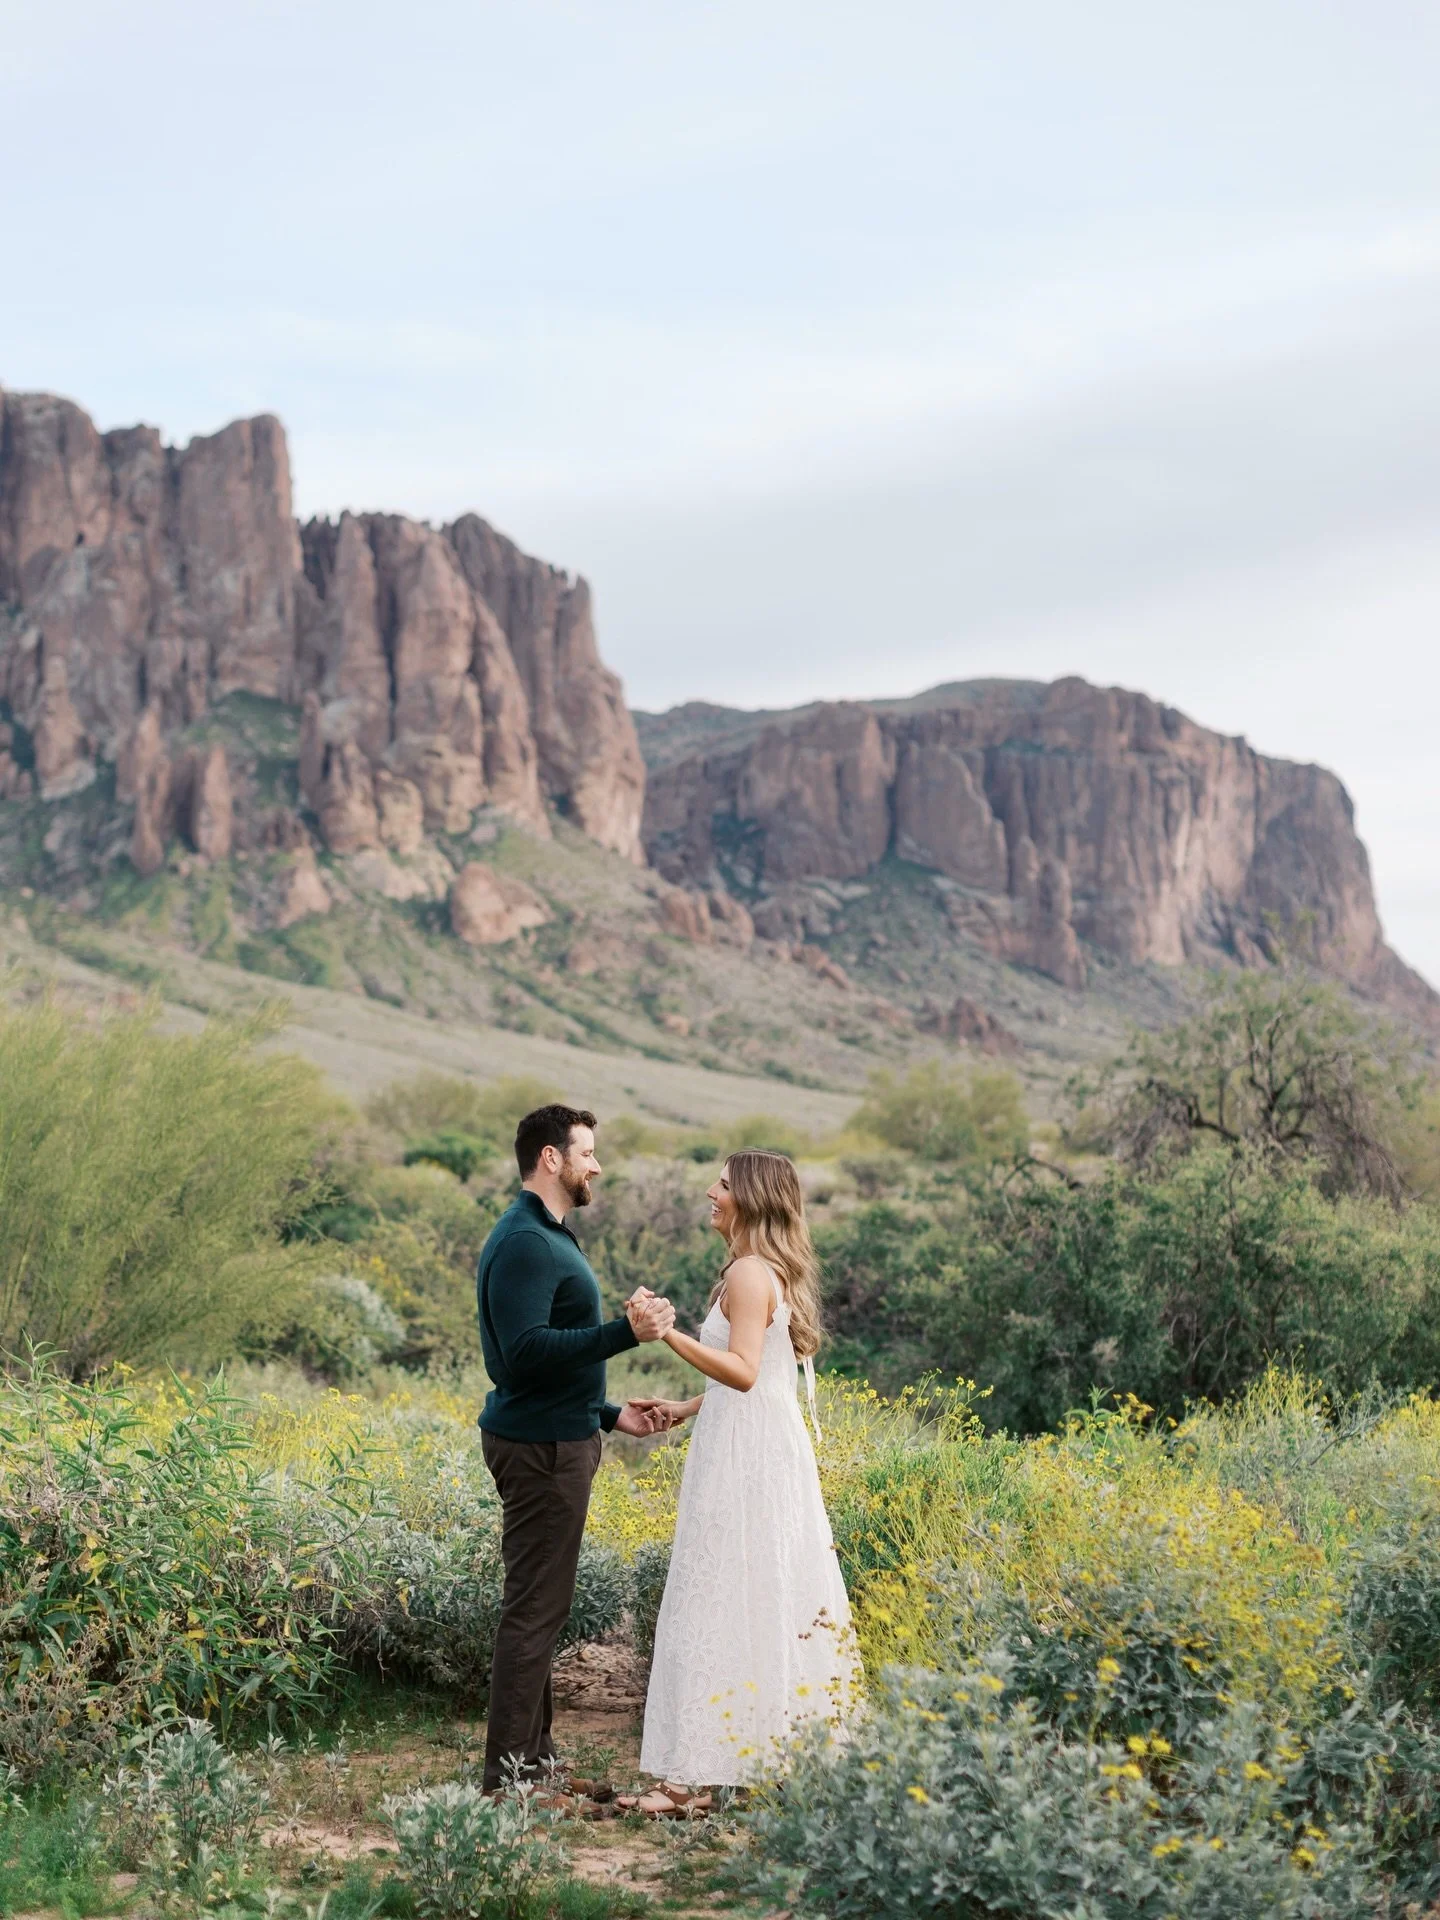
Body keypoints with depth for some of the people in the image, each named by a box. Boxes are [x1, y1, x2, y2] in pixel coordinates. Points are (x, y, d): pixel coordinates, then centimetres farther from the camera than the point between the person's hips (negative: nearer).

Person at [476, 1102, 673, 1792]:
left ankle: (532, 1750, 22)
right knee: (534, 1606, -7)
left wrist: (610, 1415, 22)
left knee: (539, 1603, 15)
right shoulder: (524, 1242, -16)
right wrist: (625, 1331, -28)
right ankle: (510, 1770, -2)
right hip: (539, 1447, -11)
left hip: (556, 1437, 11)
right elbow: (527, 1352, -26)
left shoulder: (547, 1237, 18)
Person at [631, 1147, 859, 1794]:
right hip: (774, 1449, 10)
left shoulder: (748, 1273, -15)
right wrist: (685, 1407, 20)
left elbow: (743, 1372, -24)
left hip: (743, 1458, -10)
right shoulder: (778, 1271, 16)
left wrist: (669, 1334, -30)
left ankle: (698, 1770, -5)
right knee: (777, 1599, 12)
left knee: (724, 1602, -8)